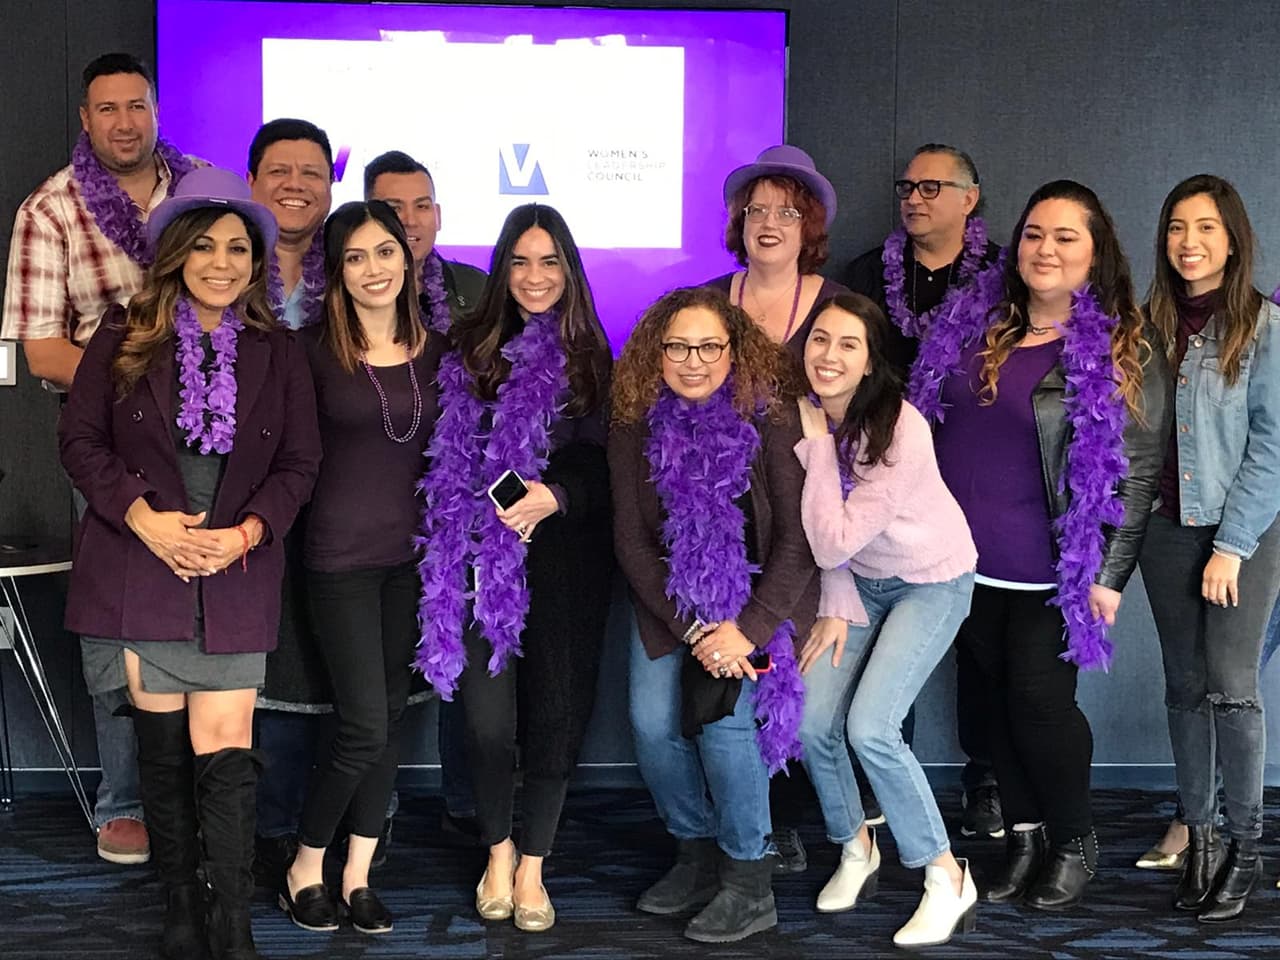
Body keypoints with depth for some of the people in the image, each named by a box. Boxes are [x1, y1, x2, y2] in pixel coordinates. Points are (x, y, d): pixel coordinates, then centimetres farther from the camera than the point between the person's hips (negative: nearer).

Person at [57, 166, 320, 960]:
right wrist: (142, 516, -13)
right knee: (164, 746, 6)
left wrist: (249, 531, -11)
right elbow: (80, 438, 1)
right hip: (141, 564, 0)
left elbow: (301, 463, 6)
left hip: (237, 572, 0)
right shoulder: (124, 337, 3)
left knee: (226, 752, -7)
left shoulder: (280, 355, 7)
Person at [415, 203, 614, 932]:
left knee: (555, 710, 2)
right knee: (488, 719, -6)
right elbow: (448, 459, 5)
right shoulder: (471, 352, 6)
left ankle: (532, 867, 17)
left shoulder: (591, 360, 6)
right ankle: (499, 851, 18)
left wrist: (555, 497, -15)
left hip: (567, 559, 1)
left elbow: (608, 465, 2)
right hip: (486, 558, 0)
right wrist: (505, 511, -10)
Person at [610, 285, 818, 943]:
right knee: (652, 724, -11)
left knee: (724, 717, -21)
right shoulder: (637, 428, -6)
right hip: (669, 603, 4)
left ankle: (749, 886, -4)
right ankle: (698, 857, 14)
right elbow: (631, 542, -5)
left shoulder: (769, 422, -14)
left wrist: (748, 628, -21)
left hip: (755, 598, -3)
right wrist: (691, 630, -14)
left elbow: (797, 541, -14)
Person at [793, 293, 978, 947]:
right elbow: (825, 539, -1)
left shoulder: (901, 432, -29)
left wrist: (817, 444, -31)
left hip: (931, 580, -5)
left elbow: (834, 543, -31)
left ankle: (948, 879, -5)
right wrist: (836, 610, -9)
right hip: (860, 581, 5)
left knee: (870, 727, -20)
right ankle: (856, 846, 20)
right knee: (812, 723, -9)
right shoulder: (808, 419, -11)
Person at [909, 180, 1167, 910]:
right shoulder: (973, 326, 6)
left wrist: (1109, 575, -13)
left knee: (1041, 700, -3)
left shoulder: (1121, 350, -8)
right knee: (998, 698, 11)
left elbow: (1138, 471, -9)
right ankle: (1024, 837, 24)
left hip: (1051, 571, -5)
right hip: (968, 562, 5)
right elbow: (929, 426, 16)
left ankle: (1074, 844, 17)